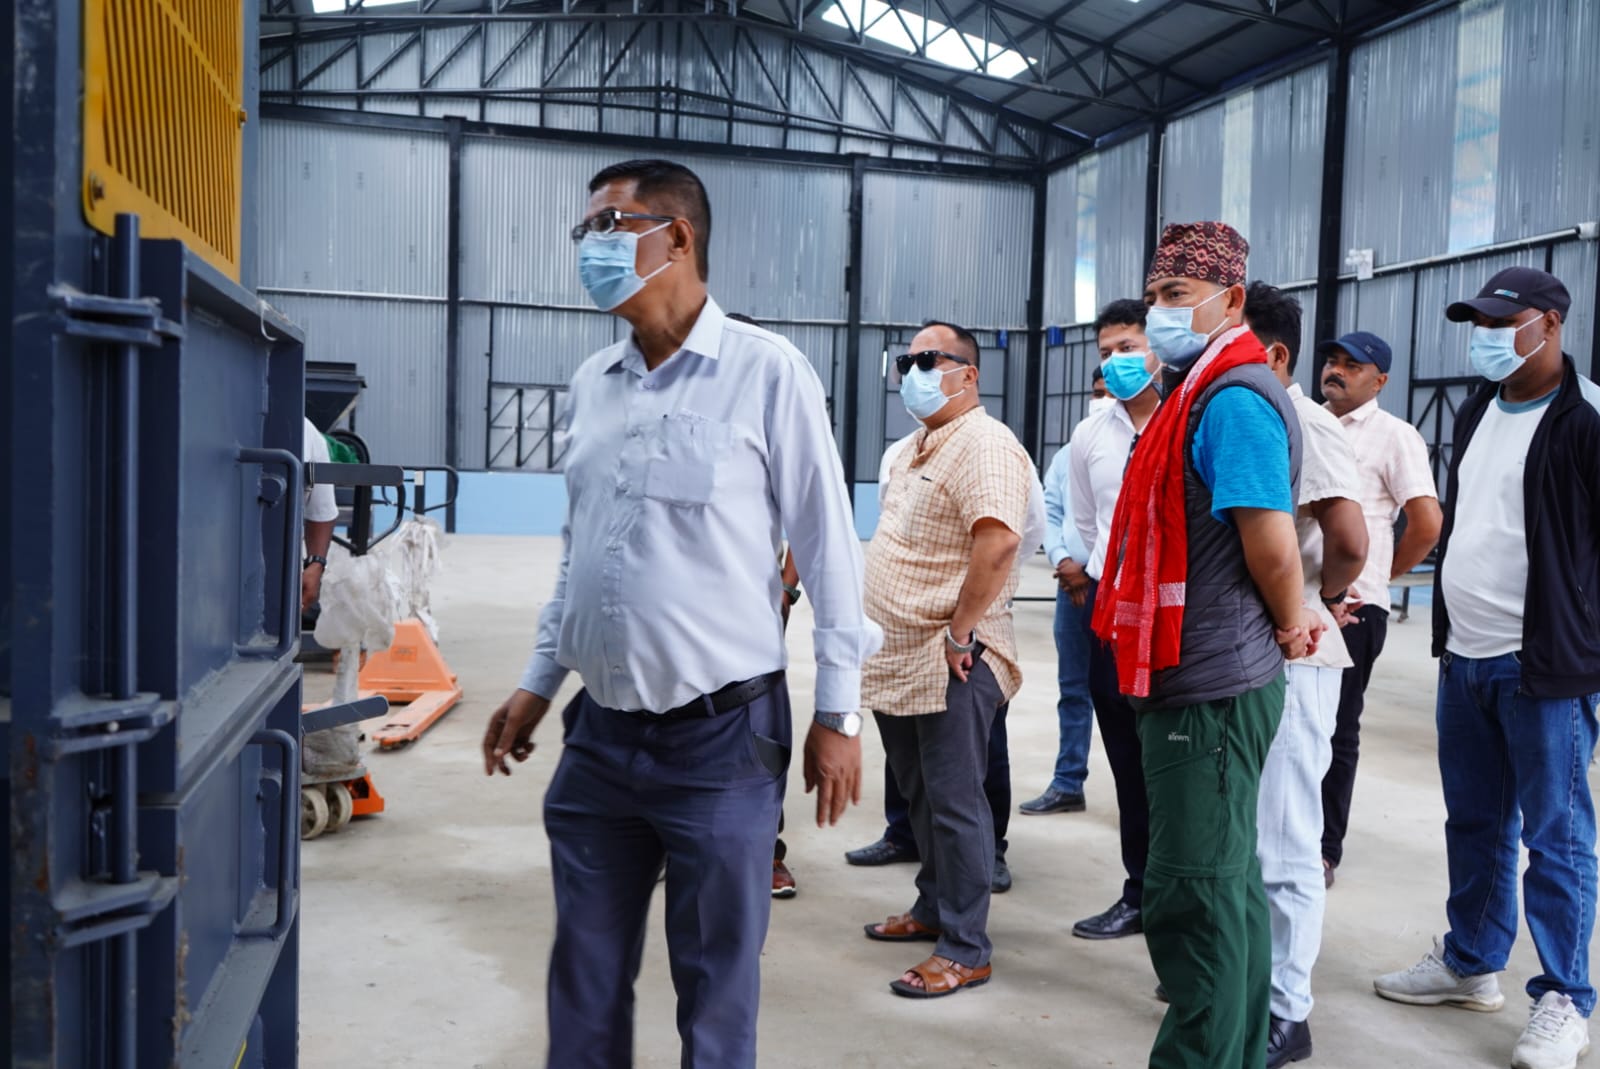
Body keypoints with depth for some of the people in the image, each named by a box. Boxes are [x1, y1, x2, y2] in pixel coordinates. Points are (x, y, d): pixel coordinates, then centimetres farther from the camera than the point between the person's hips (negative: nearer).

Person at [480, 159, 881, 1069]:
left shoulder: (767, 372, -8)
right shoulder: (592, 383, 9)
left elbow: (828, 548, -7)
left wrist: (838, 714, -7)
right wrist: (540, 682, 16)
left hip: (721, 734, -5)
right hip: (600, 733, 6)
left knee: (718, 993, 8)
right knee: (584, 985, 16)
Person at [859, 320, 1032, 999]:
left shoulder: (984, 444, -15)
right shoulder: (917, 449, 17)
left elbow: (999, 540, -27)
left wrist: (959, 633, -23)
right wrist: (877, 630, 17)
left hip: (950, 663, -10)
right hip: (898, 660, 10)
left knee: (953, 803, -3)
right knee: (920, 795, 19)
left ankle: (964, 950, 6)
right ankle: (933, 909, 35)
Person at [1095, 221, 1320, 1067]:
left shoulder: (1234, 397, -16)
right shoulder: (1200, 394, 15)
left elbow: (1272, 545, -22)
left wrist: (1289, 630, -5)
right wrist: (1290, 625, 13)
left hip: (1210, 687, -10)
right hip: (1204, 680, 10)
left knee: (1193, 894, -3)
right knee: (1225, 884, 19)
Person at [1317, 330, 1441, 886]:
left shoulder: (1393, 436, -5)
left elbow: (1427, 524, -10)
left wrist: (1378, 576, 1)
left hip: (1350, 606, -6)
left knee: (1335, 731, 4)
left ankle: (1324, 851, 15)